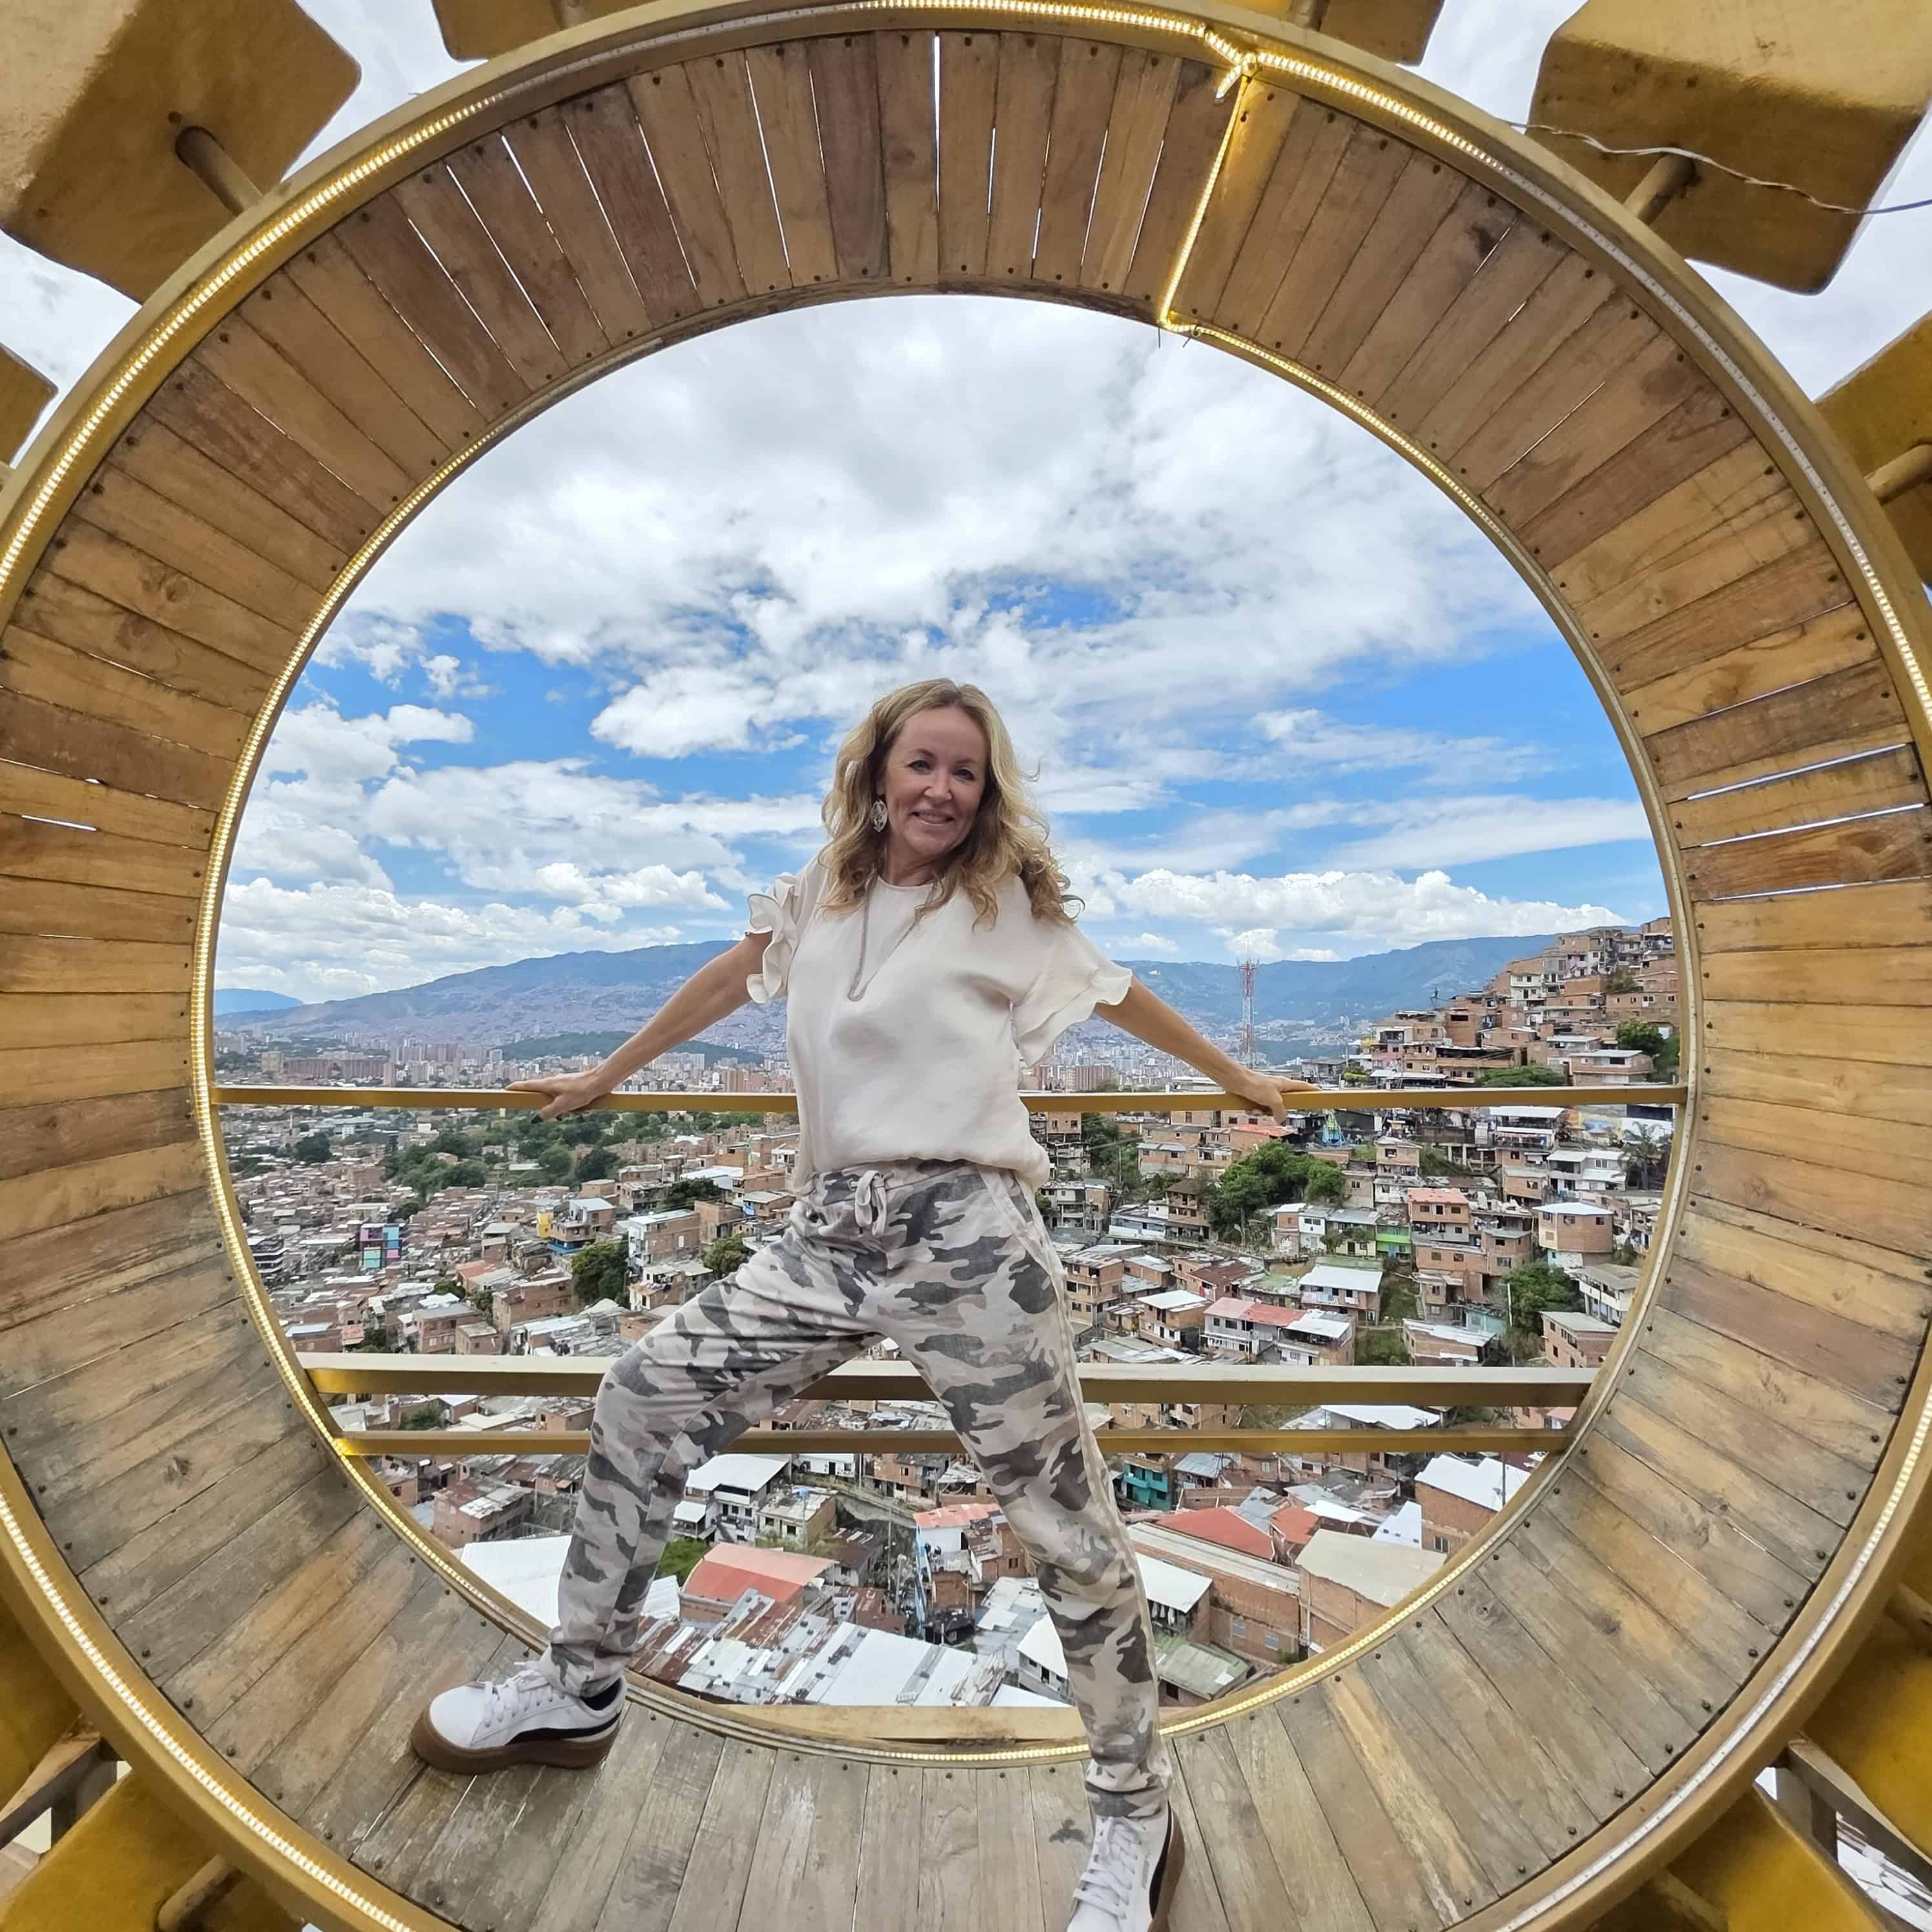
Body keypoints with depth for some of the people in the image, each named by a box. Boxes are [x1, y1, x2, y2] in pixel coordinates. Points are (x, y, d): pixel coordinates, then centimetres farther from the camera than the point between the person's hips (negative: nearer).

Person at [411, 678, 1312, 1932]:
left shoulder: (1008, 902, 4)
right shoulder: (819, 896, 14)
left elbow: (1120, 994, 15)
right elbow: (728, 982, 26)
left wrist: (1235, 1078, 27)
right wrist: (608, 1075, 35)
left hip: (965, 1233, -4)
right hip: (831, 1239, 4)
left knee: (1068, 1531, 3)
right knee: (640, 1403, 7)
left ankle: (1136, 1819, 31)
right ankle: (579, 1694, 33)